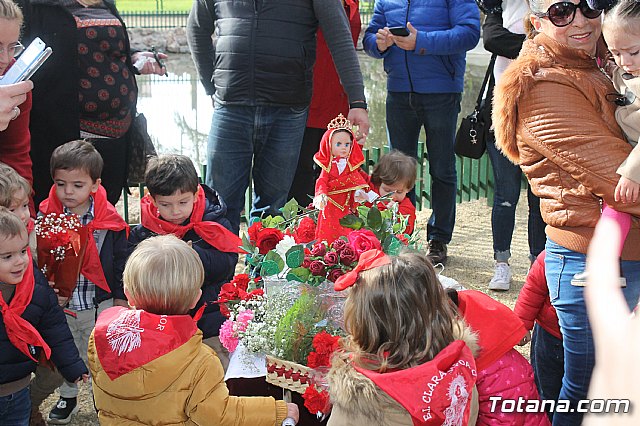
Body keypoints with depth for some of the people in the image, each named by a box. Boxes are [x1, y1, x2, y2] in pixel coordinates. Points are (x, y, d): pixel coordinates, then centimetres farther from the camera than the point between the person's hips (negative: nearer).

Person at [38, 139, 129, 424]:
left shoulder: (110, 221, -14)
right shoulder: (46, 217, -10)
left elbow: (121, 260, -4)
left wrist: (121, 298, -1)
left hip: (100, 304, -2)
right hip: (60, 304, 2)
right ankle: (67, 398, 42)